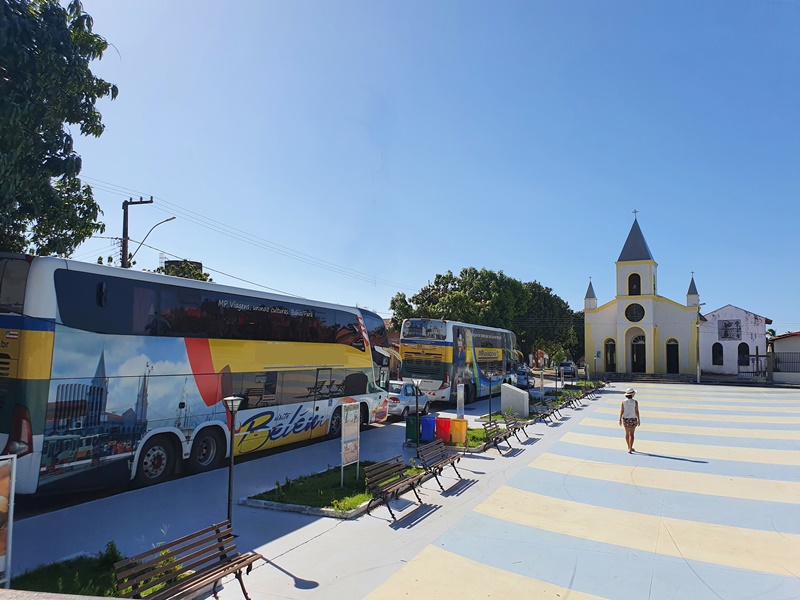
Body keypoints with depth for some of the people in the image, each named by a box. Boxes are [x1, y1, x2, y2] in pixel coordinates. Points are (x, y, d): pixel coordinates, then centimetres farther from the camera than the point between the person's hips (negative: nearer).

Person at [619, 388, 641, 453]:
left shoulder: (623, 402, -7)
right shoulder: (635, 402, -14)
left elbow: (621, 411, -6)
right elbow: (637, 411, -11)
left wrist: (620, 420, 2)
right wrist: (639, 420, -1)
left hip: (625, 419, 3)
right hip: (633, 419, -3)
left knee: (627, 433, 16)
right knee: (631, 434, 1)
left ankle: (629, 447, 29)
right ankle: (630, 449, -5)